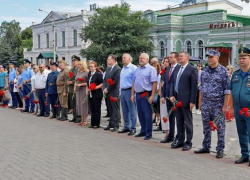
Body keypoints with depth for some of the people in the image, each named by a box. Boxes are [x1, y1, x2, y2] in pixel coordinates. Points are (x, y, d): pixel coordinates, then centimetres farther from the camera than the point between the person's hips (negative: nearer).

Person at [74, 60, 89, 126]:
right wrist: (75, 87, 8)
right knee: (79, 104, 8)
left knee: (84, 104, -3)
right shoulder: (78, 72, 13)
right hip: (78, 90, 7)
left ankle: (85, 120, 4)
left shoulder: (87, 72, -10)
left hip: (84, 90, -7)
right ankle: (82, 120, 16)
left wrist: (81, 84, -18)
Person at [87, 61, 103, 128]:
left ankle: (97, 124, 7)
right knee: (92, 109, 11)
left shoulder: (98, 74, -11)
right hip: (91, 94, 8)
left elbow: (102, 83, -15)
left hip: (97, 94, -7)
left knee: (97, 110, 0)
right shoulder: (89, 74, 13)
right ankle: (92, 123, 19)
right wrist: (88, 89, 11)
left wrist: (95, 87, -21)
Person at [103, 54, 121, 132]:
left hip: (114, 93, -8)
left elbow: (116, 81, -18)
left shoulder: (117, 69, -12)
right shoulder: (108, 68, 15)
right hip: (108, 92, 8)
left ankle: (116, 125, 4)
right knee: (110, 109, 14)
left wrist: (108, 89, -13)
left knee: (115, 109, -1)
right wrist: (105, 88, 2)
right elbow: (105, 79, 18)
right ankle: (111, 124, 22)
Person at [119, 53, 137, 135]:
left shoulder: (133, 68, -8)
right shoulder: (123, 69, 18)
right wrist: (120, 92, 18)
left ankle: (133, 128, 2)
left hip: (129, 91, -8)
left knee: (132, 111, -3)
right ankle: (126, 127, 22)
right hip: (122, 91, 8)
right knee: (125, 111, 13)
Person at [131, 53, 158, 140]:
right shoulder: (137, 69, 16)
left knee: (147, 115, -2)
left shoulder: (151, 69, -6)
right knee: (140, 114, 13)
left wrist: (152, 96, -19)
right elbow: (134, 82, 19)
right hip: (138, 94, 7)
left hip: (146, 95, -7)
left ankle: (148, 133, 6)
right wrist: (132, 94, 13)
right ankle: (143, 131, 24)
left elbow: (154, 83, -13)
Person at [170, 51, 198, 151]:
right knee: (179, 121, 13)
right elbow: (173, 83, 16)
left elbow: (194, 86, -11)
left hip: (186, 100, -7)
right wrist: (172, 95, 2)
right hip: (176, 99, 7)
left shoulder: (192, 69, -8)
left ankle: (188, 142, 11)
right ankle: (180, 141, 22)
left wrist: (192, 101, -15)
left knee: (188, 122, 3)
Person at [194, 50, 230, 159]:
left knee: (220, 128, 2)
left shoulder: (223, 71, -7)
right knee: (206, 127, 12)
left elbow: (227, 90, -8)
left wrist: (225, 106, -12)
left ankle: (220, 150, 11)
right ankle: (206, 147, 23)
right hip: (205, 104, 5)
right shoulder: (204, 71, 8)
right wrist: (200, 102, 10)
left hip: (218, 104, -5)